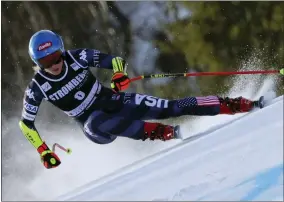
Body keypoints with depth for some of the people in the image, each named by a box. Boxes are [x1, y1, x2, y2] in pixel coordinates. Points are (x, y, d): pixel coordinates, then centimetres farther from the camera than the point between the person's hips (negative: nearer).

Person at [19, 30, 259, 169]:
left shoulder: (77, 58, -15)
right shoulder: (37, 88, -16)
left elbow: (116, 60, -9)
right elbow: (26, 123, -5)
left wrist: (120, 75, -31)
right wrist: (44, 152, -13)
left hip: (115, 101, 1)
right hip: (95, 126, -1)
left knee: (169, 107, -12)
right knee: (102, 123, -40)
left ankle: (230, 105, -8)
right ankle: (160, 132, -34)